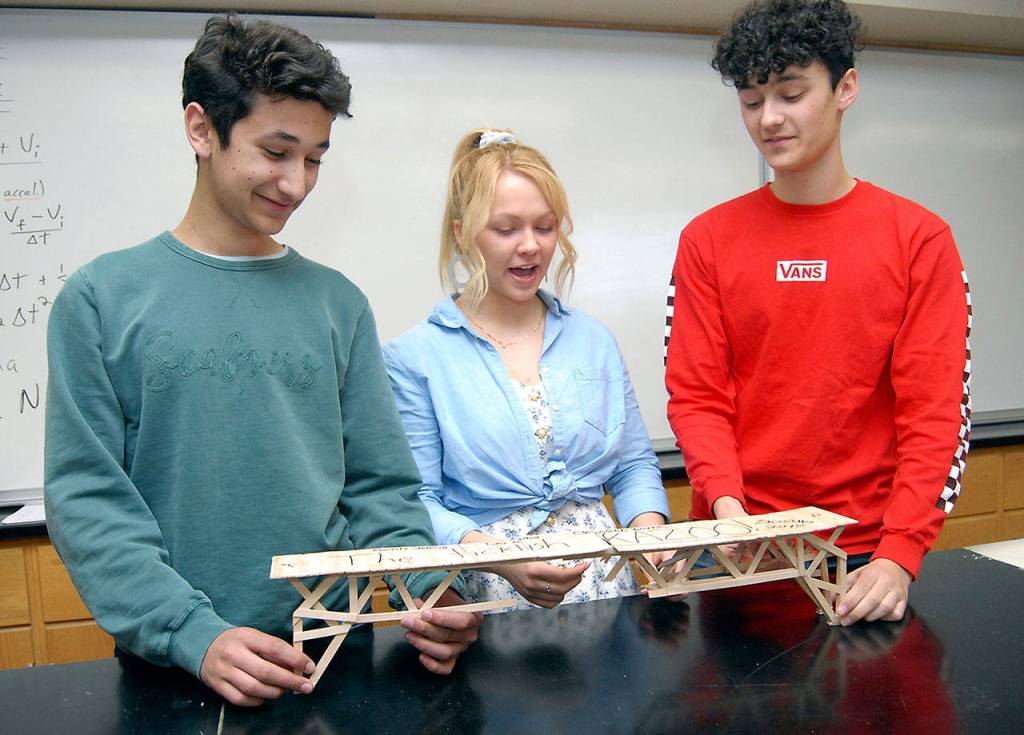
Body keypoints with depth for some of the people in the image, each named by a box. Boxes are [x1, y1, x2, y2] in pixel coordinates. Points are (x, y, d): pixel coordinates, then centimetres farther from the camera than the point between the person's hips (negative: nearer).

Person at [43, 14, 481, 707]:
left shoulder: (338, 303, 3)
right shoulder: (103, 298, -4)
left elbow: (380, 488, 3)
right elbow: (86, 498, -8)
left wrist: (432, 591, -14)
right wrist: (194, 634, -19)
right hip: (172, 663, -2)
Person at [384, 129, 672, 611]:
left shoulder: (593, 341, 12)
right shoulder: (415, 357, -1)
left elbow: (634, 464, 16)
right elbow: (416, 502, -4)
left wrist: (649, 526, -5)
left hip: (601, 576, 4)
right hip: (491, 590, -3)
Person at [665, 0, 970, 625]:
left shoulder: (919, 238, -4)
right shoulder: (708, 240, 0)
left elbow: (934, 411, -8)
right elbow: (697, 396, -2)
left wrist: (900, 554, -18)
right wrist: (726, 503, -18)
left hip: (866, 555, -1)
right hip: (738, 548, 1)